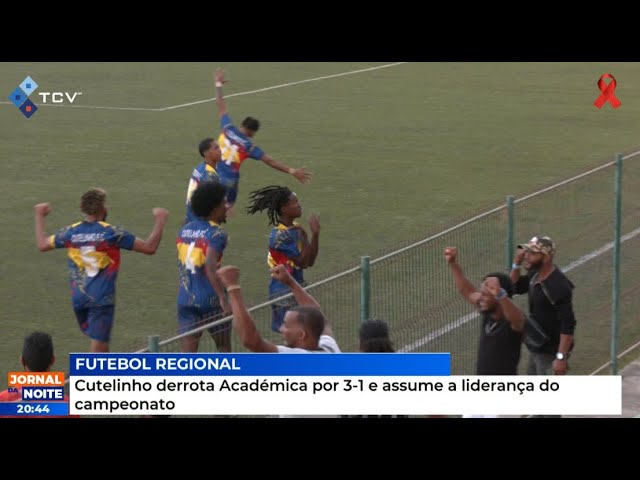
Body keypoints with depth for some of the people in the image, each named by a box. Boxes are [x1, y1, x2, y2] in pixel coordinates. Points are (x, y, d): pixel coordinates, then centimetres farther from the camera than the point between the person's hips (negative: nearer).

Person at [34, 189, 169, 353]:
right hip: (102, 299, -5)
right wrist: (160, 221, 4)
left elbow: (42, 244, 18)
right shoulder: (112, 233, -10)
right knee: (98, 347, -6)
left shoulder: (70, 232, 1)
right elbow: (150, 247, -8)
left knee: (100, 344, 23)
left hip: (78, 298, 5)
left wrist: (39, 216, 31)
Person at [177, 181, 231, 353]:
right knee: (224, 347, 16)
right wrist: (223, 298, -31)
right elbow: (210, 267, -27)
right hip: (210, 300, -5)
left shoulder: (185, 230, 8)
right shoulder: (216, 234, -13)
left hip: (185, 300, 5)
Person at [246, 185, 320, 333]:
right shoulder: (280, 235, -19)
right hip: (284, 291, -8)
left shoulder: (295, 229, 5)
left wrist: (315, 234, -7)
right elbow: (302, 262, -18)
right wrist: (305, 236, -15)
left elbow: (310, 261, 4)